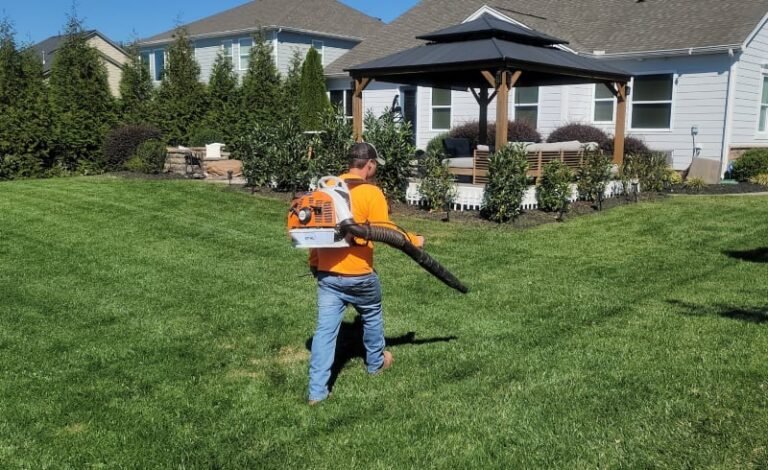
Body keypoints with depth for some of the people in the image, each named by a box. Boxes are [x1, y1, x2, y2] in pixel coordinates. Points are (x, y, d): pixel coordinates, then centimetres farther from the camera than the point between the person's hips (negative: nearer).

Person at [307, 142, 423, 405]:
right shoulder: (371, 193, -12)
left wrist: (314, 263, 21)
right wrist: (414, 241, -1)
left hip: (327, 273, 4)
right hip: (358, 274, -4)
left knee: (325, 329, 4)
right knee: (372, 317, 23)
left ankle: (317, 391, 3)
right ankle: (376, 363, 44)